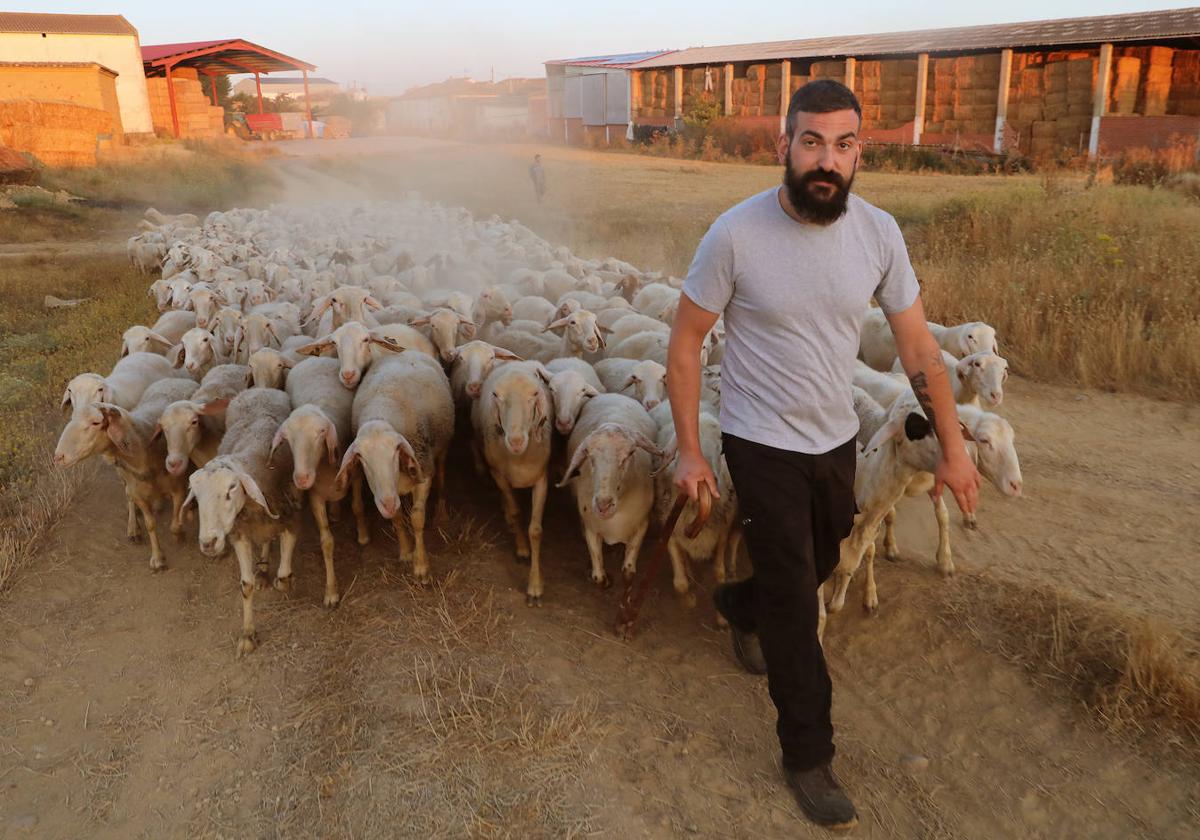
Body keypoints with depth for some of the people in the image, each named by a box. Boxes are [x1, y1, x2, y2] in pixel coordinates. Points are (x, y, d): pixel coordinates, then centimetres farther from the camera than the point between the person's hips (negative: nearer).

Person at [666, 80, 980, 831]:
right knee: (795, 603, 3)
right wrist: (690, 451, -10)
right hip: (764, 444, -4)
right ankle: (809, 755, 22)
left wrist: (954, 446, 3)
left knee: (815, 567, 24)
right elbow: (685, 343, -11)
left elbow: (918, 345, 0)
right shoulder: (736, 234, -19)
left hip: (838, 438, 5)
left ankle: (739, 607, 58)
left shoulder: (878, 232, -8)